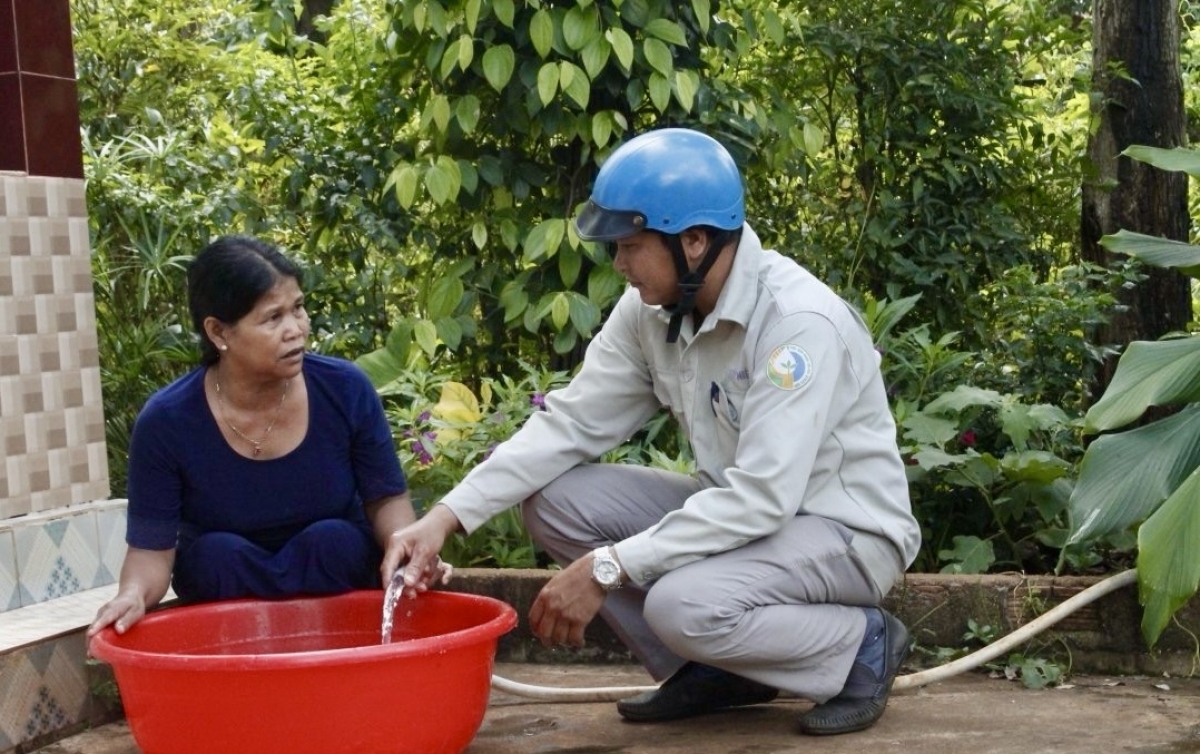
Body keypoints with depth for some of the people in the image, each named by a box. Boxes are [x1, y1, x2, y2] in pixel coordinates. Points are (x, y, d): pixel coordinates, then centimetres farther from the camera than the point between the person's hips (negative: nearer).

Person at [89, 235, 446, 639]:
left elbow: (386, 498, -5)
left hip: (335, 571, 1)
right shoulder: (166, 423, -21)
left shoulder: (345, 389, -17)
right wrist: (133, 595, -39)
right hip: (222, 579, -1)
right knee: (217, 553, -30)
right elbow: (152, 549, -16)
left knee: (332, 539, -29)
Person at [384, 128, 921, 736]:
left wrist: (607, 569, -32)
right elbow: (570, 421, -4)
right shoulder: (651, 308, -5)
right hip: (744, 515, 8)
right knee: (553, 498, -8)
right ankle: (711, 672, 3)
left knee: (684, 606, -34)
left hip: (848, 529, -7)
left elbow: (762, 497, -32)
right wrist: (446, 517, -15)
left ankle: (861, 648, -5)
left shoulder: (800, 322, -28)